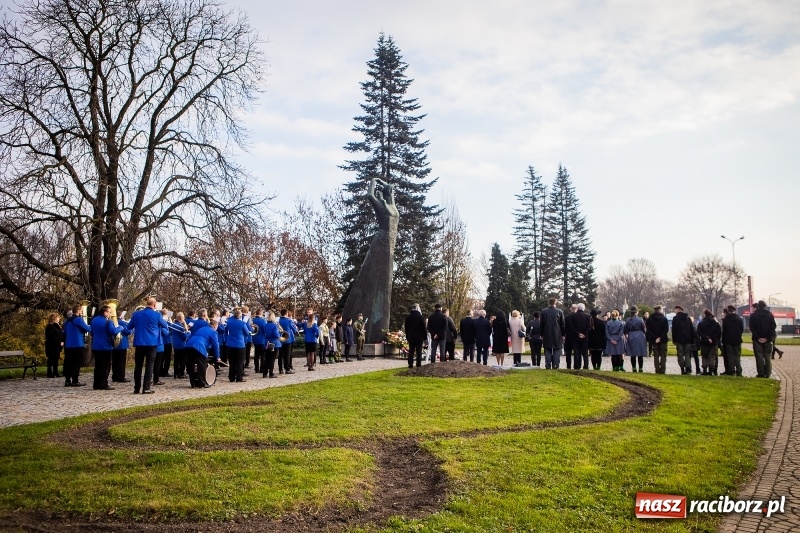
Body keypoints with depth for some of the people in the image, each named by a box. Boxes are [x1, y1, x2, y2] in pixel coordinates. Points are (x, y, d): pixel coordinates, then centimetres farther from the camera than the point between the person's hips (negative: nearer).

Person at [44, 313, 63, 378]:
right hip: (52, 346, -9)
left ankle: (56, 373, 13)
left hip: (57, 346, 9)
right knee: (51, 360, -5)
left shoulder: (57, 326, 19)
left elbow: (61, 335, 18)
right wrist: (59, 342, -17)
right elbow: (52, 337, -18)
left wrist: (62, 342, 3)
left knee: (56, 360, 10)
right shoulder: (50, 326, -9)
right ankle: (50, 374, -2)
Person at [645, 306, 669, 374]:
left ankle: (657, 370, 3)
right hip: (663, 340, -1)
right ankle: (662, 370, -1)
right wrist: (661, 337, -11)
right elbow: (666, 330, -9)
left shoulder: (649, 319, 2)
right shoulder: (664, 319, -2)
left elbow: (648, 330, -5)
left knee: (656, 356, 6)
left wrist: (654, 338, -9)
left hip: (653, 340, 1)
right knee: (663, 355, 5)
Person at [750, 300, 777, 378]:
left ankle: (761, 374, 0)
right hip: (768, 340, 1)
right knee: (768, 358, 8)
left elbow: (752, 328, -7)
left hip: (757, 340, -1)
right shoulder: (769, 314, 1)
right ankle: (768, 374, 8)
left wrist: (758, 337, -8)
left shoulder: (753, 315, -1)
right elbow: (773, 327, -4)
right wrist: (768, 337, -7)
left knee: (759, 357, 1)